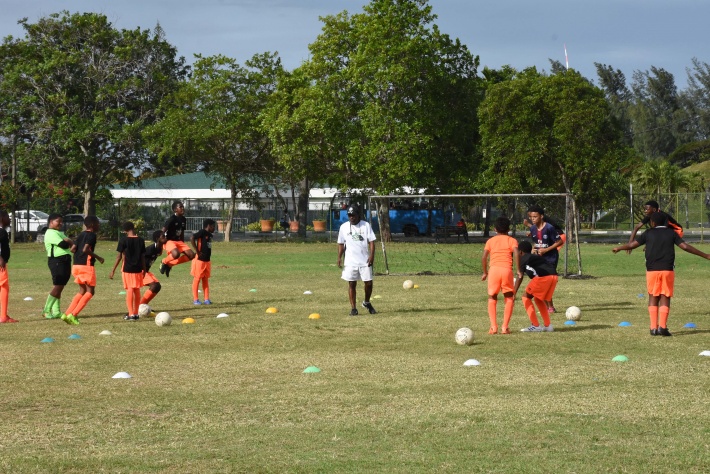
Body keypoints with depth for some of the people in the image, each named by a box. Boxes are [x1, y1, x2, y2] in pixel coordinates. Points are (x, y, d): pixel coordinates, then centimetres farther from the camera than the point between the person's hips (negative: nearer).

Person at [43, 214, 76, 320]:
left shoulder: (61, 233, 22)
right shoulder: (51, 233, -9)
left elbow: (70, 242, 11)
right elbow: (63, 244, -19)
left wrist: (72, 246, -11)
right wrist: (68, 241, 1)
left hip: (65, 261, 9)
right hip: (57, 262, -9)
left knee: (60, 287, 9)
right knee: (57, 286, -12)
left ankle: (56, 312, 11)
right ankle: (47, 310, -10)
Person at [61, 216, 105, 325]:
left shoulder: (81, 235, 15)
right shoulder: (92, 235, -9)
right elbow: (85, 249, -22)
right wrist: (98, 257, -13)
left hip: (77, 265, 8)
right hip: (87, 266, -8)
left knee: (82, 291, 17)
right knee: (90, 291, 0)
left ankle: (67, 314, 6)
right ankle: (73, 314, -11)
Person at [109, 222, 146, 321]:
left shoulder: (123, 241, -8)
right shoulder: (141, 241, 2)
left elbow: (119, 257, -9)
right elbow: (143, 257, 5)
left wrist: (113, 271, -4)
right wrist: (144, 269, 18)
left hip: (127, 269, -3)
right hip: (138, 268, 3)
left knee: (129, 290, -1)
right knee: (137, 290, 12)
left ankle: (131, 314, -7)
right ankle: (136, 313, 18)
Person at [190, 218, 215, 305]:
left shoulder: (210, 235, 11)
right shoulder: (202, 233, -14)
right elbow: (192, 238, -25)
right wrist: (197, 251, -21)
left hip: (207, 260, 8)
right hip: (200, 260, -8)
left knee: (206, 280, 11)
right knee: (197, 279, 0)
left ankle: (206, 299, 15)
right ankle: (195, 299, 6)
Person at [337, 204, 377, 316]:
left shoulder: (366, 225, 1)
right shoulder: (344, 227, 5)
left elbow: (371, 241, -2)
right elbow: (341, 243, 9)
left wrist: (372, 255, -13)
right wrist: (339, 257, 0)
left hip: (365, 260, -1)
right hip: (350, 262, 1)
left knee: (369, 283, 0)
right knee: (351, 284, 0)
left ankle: (367, 302, 25)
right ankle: (353, 308, 5)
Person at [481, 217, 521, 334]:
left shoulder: (490, 241, 16)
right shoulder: (512, 240, 12)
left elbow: (484, 258, 5)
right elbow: (516, 254, -7)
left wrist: (485, 272, 15)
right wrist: (519, 270, -4)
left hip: (493, 270, 1)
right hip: (507, 270, -1)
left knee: (492, 298, 15)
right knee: (509, 298, 13)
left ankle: (493, 326, 1)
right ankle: (505, 327, 2)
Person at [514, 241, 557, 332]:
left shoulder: (523, 259, 13)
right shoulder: (537, 257, 33)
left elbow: (519, 278, 4)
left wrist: (514, 294, 2)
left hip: (543, 277, -7)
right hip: (554, 276, 7)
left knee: (526, 297, 9)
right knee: (538, 299, 26)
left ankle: (536, 326, 2)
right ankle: (548, 325, 23)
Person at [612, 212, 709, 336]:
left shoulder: (649, 233, 5)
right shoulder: (671, 233, 5)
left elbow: (632, 245, 5)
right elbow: (685, 246, -3)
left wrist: (618, 248, 24)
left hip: (652, 270, 1)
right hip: (667, 270, 0)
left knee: (653, 298, 9)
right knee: (665, 298, 2)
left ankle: (654, 327, 2)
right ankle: (662, 326, -10)